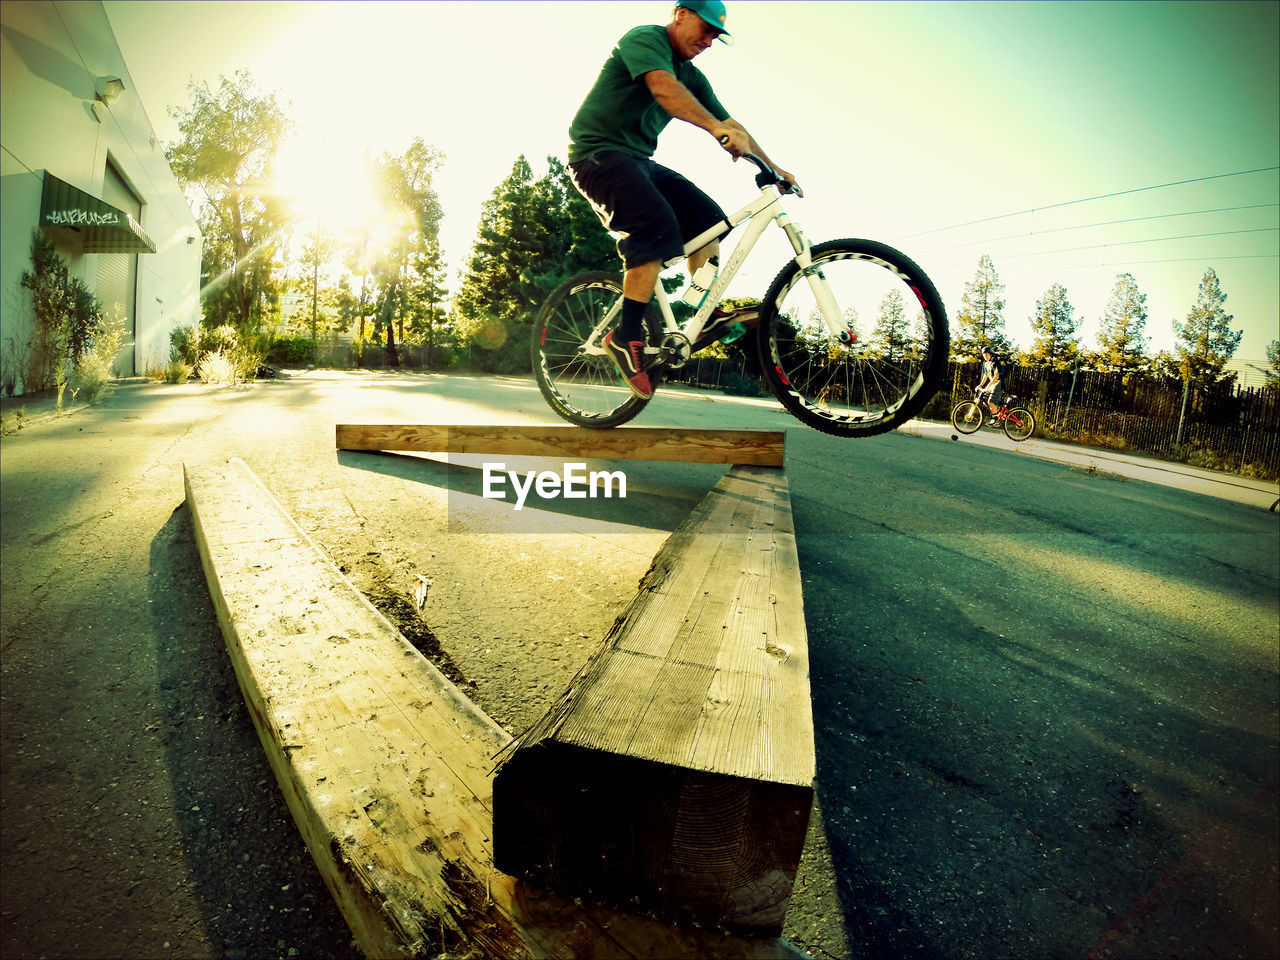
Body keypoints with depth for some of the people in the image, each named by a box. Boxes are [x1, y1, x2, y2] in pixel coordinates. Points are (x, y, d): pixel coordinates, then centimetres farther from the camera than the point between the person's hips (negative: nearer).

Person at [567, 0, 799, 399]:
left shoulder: (692, 76, 16)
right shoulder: (644, 39, -9)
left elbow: (727, 123, 15)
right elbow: (664, 87, -29)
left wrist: (772, 167, 6)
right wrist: (718, 129, -42)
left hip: (638, 160, 9)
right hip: (599, 151, -9)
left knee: (706, 215, -3)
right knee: (658, 226, -29)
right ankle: (626, 336, -27)